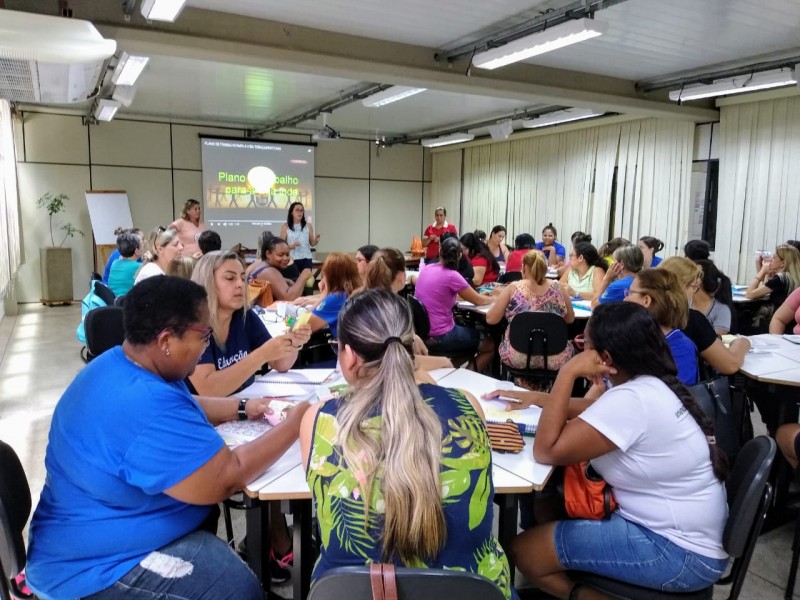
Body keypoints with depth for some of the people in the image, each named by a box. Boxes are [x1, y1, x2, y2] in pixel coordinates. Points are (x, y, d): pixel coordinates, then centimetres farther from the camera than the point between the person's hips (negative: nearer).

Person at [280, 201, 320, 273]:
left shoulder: (308, 226, 7)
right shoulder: (286, 227, 2)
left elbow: (312, 244, 10)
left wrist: (316, 240, -11)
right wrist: (291, 246, -16)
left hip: (306, 259, 2)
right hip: (292, 259, -2)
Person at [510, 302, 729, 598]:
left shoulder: (632, 399, -26)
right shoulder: (651, 384, 3)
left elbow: (546, 451, -25)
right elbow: (593, 411, 19)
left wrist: (568, 372, -22)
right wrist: (534, 398, 7)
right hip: (676, 527, 9)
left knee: (524, 551, -9)